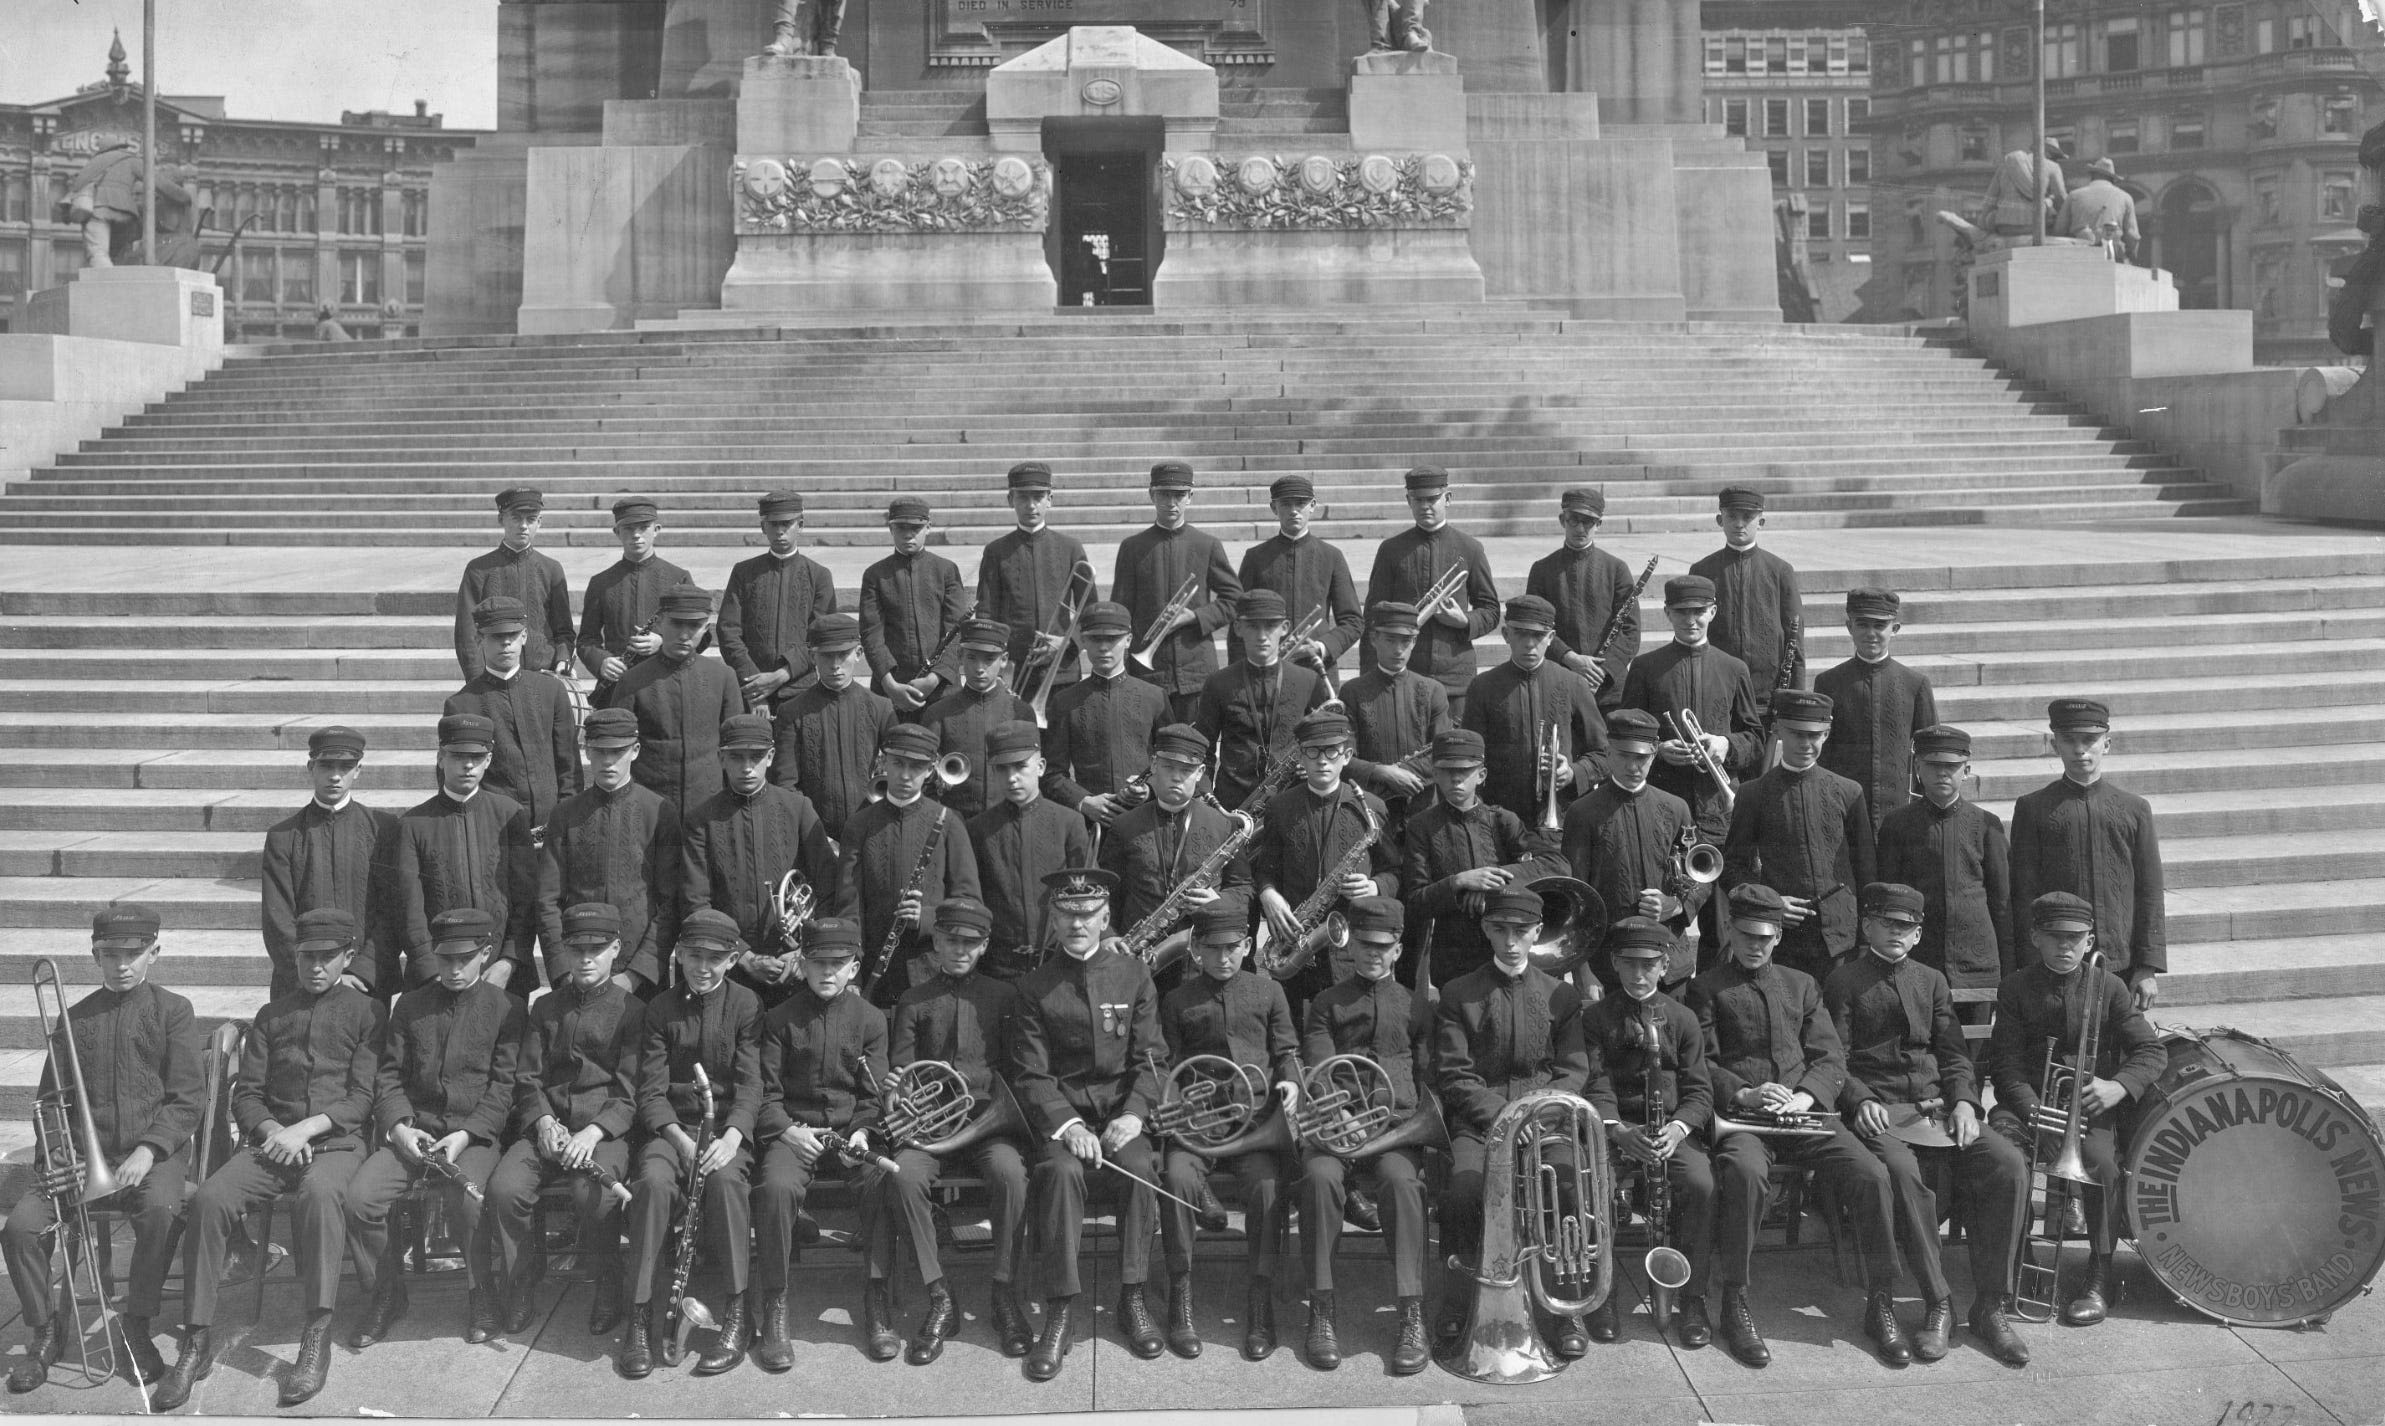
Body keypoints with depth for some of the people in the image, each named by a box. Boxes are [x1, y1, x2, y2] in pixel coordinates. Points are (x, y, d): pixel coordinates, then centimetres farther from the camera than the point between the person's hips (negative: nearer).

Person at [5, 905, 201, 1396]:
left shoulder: (173, 1010, 5)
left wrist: (147, 1152, -17)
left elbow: (188, 1099, -2)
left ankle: (137, 1328, -11)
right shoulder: (74, 1018, 15)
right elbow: (50, 1102, 15)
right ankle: (45, 1331, 6)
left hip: (154, 1150, -3)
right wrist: (56, 1160, -3)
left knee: (159, 1210, -34)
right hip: (84, 1153, 3)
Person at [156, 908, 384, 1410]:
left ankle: (317, 1339, -35)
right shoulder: (271, 1016, 22)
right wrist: (271, 1130, -7)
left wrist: (308, 1127, -14)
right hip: (269, 1139, 4)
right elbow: (245, 1093, 14)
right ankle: (197, 1342, -19)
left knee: (320, 1191, -38)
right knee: (209, 1198, -26)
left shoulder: (365, 1011, 10)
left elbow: (363, 1097, 1)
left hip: (336, 1141, -4)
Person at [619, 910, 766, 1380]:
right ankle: (640, 1317, -22)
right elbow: (651, 1091, 0)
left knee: (725, 1177, -34)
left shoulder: (745, 1005, 2)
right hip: (672, 1127, 1)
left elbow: (750, 1083, -6)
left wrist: (730, 1137, -24)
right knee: (654, 1180, -31)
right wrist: (681, 1140, -17)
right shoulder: (660, 1009, 6)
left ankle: (736, 1315, -25)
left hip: (729, 1127, -1)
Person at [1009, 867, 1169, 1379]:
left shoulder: (1134, 975, 7)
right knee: (1062, 1170, -31)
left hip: (1120, 1105, 1)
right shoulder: (1036, 986, 4)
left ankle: (1133, 1296, -16)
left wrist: (1133, 1114, -15)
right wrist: (1066, 1125, -18)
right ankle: (1063, 1309, -24)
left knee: (1139, 1166, -30)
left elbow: (1149, 1058, 3)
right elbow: (1032, 1072, -2)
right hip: (1060, 1109, -1)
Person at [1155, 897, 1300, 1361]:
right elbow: (1171, 1066, 12)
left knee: (1266, 1183, -28)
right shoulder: (1177, 1001, 12)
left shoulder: (1268, 991, 14)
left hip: (1256, 1115, 0)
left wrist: (1288, 1083, -4)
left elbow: (1287, 1051, 17)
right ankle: (1181, 1300, -16)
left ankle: (1260, 1303, -15)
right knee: (1179, 1178, -29)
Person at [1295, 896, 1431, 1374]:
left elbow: (1432, 1080, 13)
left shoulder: (1413, 1006, 19)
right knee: (1320, 1176, -34)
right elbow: (1319, 1074, 4)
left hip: (1397, 1123, 0)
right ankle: (1322, 1313, -26)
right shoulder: (1326, 1006, 17)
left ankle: (1413, 1319, -31)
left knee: (1402, 1180, -34)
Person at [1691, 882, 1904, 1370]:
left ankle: (1880, 1303, -7)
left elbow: (1831, 1059, 12)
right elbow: (1702, 1064, 2)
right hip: (1739, 1114, -3)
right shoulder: (1708, 989, 11)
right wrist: (1743, 1094, -17)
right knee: (1745, 1171, -37)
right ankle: (1734, 1304, -23)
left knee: (1871, 1174, -23)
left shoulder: (1801, 985, 22)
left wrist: (1804, 1097, -9)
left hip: (1805, 1111, 4)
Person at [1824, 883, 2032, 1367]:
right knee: (1902, 1171, -36)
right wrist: (1861, 1100, -18)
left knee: (2009, 1164, -22)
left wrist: (1963, 1101, -3)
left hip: (1940, 1109, 4)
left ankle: (1991, 1304, -15)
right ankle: (1937, 1305, -24)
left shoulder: (1932, 981, 22)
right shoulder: (1844, 982, 8)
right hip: (1880, 1113, -4)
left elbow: (1953, 1054, 16)